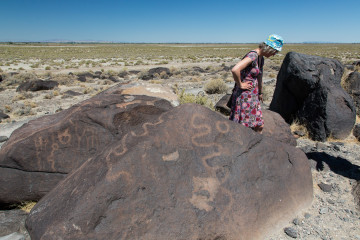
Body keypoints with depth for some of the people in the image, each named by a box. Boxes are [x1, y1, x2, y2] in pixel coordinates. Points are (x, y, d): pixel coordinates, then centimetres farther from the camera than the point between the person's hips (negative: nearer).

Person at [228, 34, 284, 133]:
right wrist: (240, 85, -18)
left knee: (259, 126, 13)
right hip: (244, 96, -9)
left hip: (253, 97, 9)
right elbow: (235, 70, -33)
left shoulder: (261, 58, 12)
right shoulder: (253, 56, -18)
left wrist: (260, 93, 37)